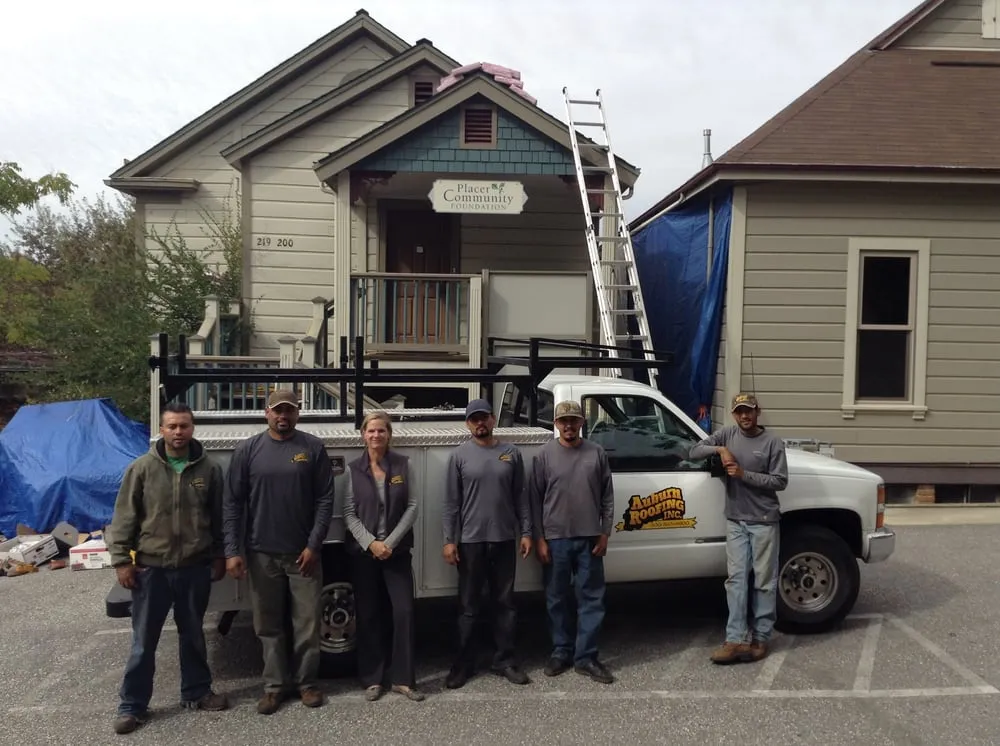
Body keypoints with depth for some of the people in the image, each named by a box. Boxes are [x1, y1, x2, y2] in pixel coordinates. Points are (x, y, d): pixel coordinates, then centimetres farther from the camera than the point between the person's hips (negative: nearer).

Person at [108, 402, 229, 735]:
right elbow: (124, 517, -3)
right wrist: (121, 560, -6)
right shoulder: (142, 467, -5)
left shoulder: (208, 469, -1)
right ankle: (132, 705, 21)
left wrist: (219, 555, 7)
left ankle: (196, 692, 31)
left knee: (193, 635, 16)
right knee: (144, 641, 8)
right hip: (151, 568, -1)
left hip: (196, 568, 2)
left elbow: (218, 517, 6)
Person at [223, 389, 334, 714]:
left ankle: (306, 681, 23)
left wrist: (313, 545, -9)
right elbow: (233, 503, 0)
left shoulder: (313, 448, -2)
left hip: (303, 552, -1)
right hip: (262, 553, 1)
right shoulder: (248, 450, 0)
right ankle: (275, 684, 24)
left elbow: (325, 500, -3)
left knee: (307, 623, 7)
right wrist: (233, 550, -6)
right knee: (268, 624, 10)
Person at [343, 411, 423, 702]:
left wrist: (391, 542, -11)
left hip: (397, 550, 0)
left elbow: (412, 507, -3)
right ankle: (373, 679, 19)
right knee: (368, 615, 7)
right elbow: (349, 513, -2)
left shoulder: (403, 464, -1)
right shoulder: (353, 468, -1)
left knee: (403, 612, -3)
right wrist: (371, 543, -14)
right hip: (363, 551, 0)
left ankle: (403, 678, 10)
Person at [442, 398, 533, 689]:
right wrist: (449, 540, -6)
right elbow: (451, 502, -1)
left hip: (504, 539, 2)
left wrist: (526, 532, 3)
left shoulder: (511, 453, 5)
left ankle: (505, 660, 20)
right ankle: (464, 663, 17)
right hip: (471, 540, -2)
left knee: (504, 603, 10)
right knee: (469, 605, 7)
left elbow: (521, 497, 7)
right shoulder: (459, 456, -1)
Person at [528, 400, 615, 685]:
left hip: (589, 538, 1)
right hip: (555, 539, -1)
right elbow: (535, 499, -1)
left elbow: (608, 496, 6)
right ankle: (561, 652, 23)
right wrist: (539, 538, -5)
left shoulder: (596, 453, 3)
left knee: (591, 599, 5)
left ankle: (586, 657, 15)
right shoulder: (545, 454, -1)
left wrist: (605, 533, 1)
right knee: (556, 599, 9)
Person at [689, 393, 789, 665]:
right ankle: (736, 640, 2)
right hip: (735, 521, 3)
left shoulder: (772, 442, -6)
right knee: (736, 578, 1)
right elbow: (694, 451, 4)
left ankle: (761, 638, 13)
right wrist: (719, 449, -13)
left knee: (764, 580, 4)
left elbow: (780, 481, -9)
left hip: (763, 521, -3)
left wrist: (744, 474, -17)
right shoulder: (727, 435, 4)